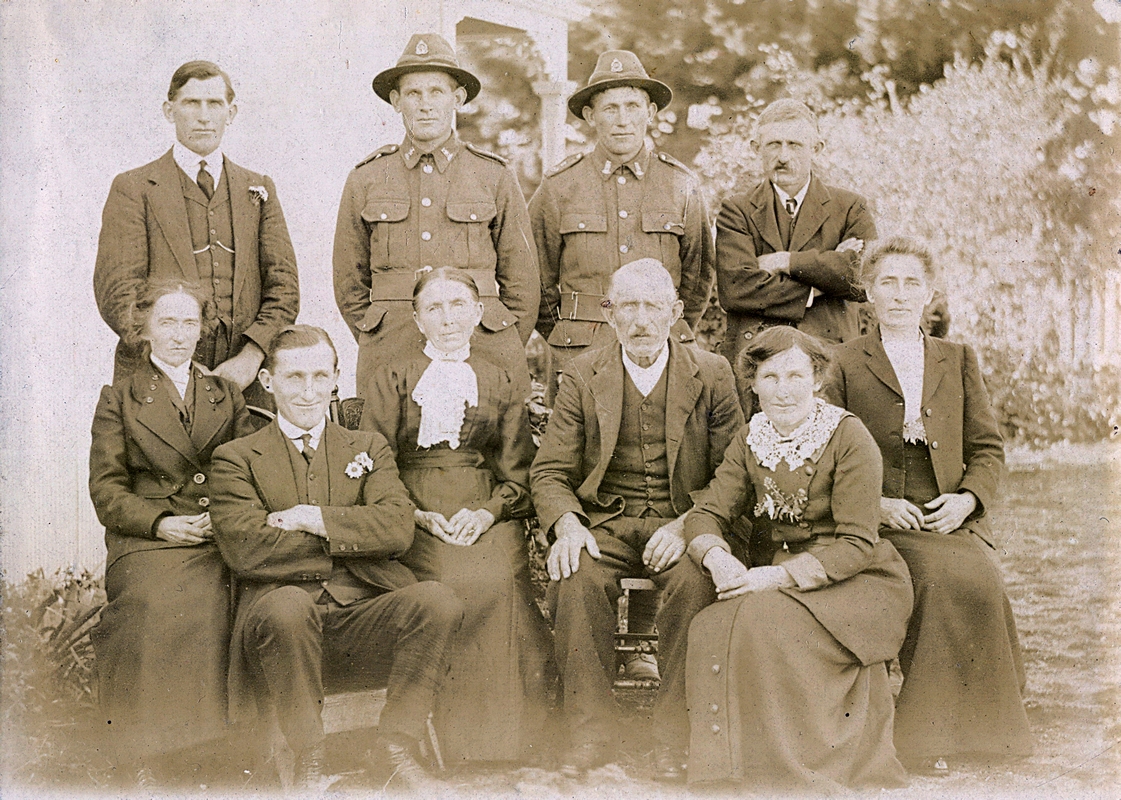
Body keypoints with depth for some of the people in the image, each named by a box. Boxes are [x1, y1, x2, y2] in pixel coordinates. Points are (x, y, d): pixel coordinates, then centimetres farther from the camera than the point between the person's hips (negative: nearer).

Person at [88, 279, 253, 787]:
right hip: (145, 542, -1)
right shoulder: (118, 399, 16)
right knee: (158, 604, -34)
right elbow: (106, 488, 8)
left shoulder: (226, 396, 23)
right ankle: (147, 763, -26)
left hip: (218, 541, 2)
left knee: (204, 602, -32)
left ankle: (202, 752, -23)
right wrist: (160, 521, -9)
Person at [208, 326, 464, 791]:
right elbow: (245, 551, -8)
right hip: (283, 626, -2)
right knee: (287, 604, -37)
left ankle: (397, 747, -10)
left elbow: (398, 528, 1)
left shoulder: (368, 449, 19)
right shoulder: (236, 458, 11)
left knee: (438, 600, -27)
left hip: (363, 620, 2)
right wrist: (354, 541, -3)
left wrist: (315, 519, -8)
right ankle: (308, 761, -16)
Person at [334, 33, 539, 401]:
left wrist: (502, 354, 6)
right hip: (389, 356, 1)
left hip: (482, 340, 0)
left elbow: (522, 283, 9)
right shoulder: (365, 179, 8)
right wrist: (380, 347, 8)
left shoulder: (496, 177, 6)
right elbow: (349, 285, 13)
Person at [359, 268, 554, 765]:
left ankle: (501, 743, -20)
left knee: (498, 581, -31)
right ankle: (447, 746, -19)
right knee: (452, 585, -32)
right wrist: (418, 514, -10)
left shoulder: (501, 383, 20)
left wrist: (487, 511, -9)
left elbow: (519, 476, 12)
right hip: (415, 518, -1)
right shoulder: (391, 381, 17)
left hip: (488, 515, 1)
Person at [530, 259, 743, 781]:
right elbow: (550, 472, 6)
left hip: (680, 525, -1)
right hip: (604, 523, 1)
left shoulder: (712, 375, 4)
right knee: (575, 579, -31)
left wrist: (686, 526, -16)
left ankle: (674, 738, -18)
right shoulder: (582, 375, 7)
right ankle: (589, 734, -17)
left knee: (696, 582, -33)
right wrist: (566, 523, -16)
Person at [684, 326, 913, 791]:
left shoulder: (848, 437, -10)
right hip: (785, 582, 5)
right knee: (711, 627, -24)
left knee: (763, 619, -31)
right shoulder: (751, 439, 7)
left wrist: (778, 576, -26)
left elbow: (856, 544, -15)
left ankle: (794, 770, -15)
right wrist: (717, 557, -20)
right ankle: (731, 766, -10)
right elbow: (707, 512, 4)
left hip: (861, 583, -5)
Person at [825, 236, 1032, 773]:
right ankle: (928, 733, -19)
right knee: (948, 576, -31)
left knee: (982, 577, -29)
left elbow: (988, 447, 15)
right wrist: (875, 504, -10)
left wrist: (967, 498, -5)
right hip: (879, 524, -2)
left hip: (953, 521, 3)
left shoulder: (959, 360, 20)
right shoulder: (844, 363, 11)